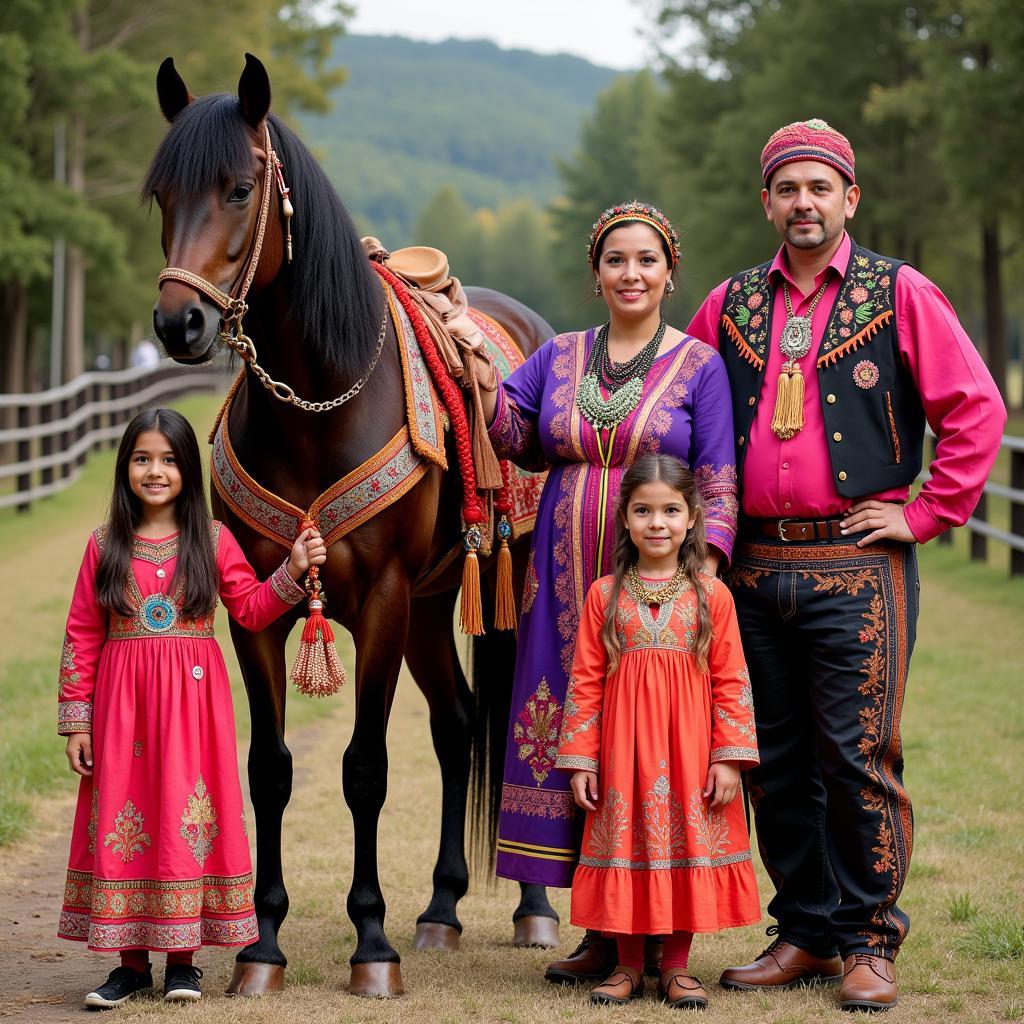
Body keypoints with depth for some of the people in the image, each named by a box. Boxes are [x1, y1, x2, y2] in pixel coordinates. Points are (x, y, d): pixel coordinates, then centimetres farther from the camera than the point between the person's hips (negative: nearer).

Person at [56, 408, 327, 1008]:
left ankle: (184, 957, 11)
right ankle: (132, 962, 10)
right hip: (122, 701, 1)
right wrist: (76, 719, 0)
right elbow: (82, 637, 3)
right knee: (121, 821, 1)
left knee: (186, 819, 0)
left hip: (193, 698, -1)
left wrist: (294, 571, -10)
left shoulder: (212, 540, 4)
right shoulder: (105, 545, 3)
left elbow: (251, 610, 5)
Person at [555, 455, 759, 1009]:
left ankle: (677, 965, 16)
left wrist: (730, 758, -6)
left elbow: (732, 682, 0)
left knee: (686, 843, 3)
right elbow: (585, 683, 2)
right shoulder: (604, 594, 2)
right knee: (626, 843, 5)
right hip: (623, 751, 1)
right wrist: (580, 761, -2)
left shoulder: (711, 595, 0)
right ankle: (627, 964, 18)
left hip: (689, 751, 0)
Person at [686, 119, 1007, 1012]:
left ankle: (870, 945, 6)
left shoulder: (900, 294, 1)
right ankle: (804, 935, 19)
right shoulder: (731, 305, 12)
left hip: (857, 564, -4)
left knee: (860, 758, -5)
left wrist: (926, 514, -5)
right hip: (756, 568, 4)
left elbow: (976, 410, -2)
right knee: (778, 761, 8)